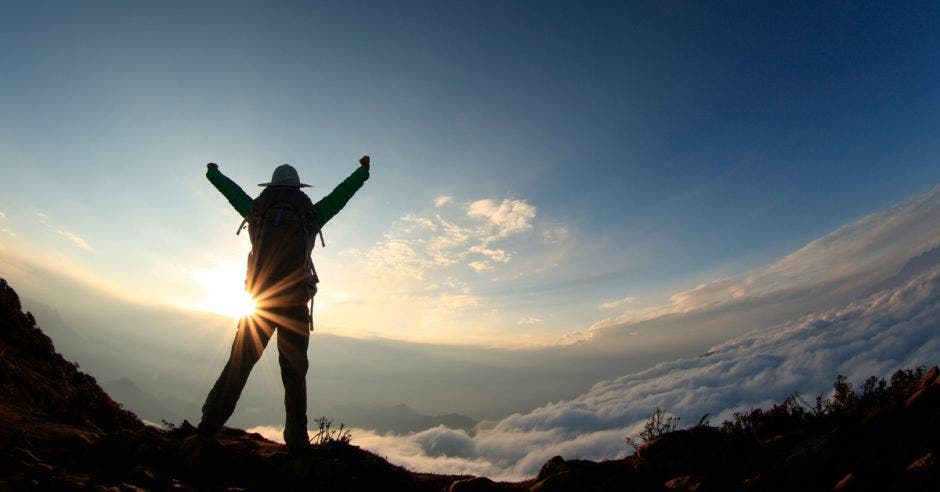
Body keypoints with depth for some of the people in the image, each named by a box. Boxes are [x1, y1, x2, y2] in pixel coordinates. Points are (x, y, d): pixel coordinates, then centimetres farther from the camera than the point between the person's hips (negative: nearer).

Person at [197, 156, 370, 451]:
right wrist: (363, 171, 35)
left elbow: (232, 190, 31)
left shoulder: (257, 208, 13)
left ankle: (209, 426, 6)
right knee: (294, 371, 3)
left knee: (239, 364, 9)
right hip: (295, 302, -1)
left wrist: (213, 172, 53)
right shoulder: (310, 213, 7)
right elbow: (341, 194, 19)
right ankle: (296, 441, 4)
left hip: (259, 298, 2)